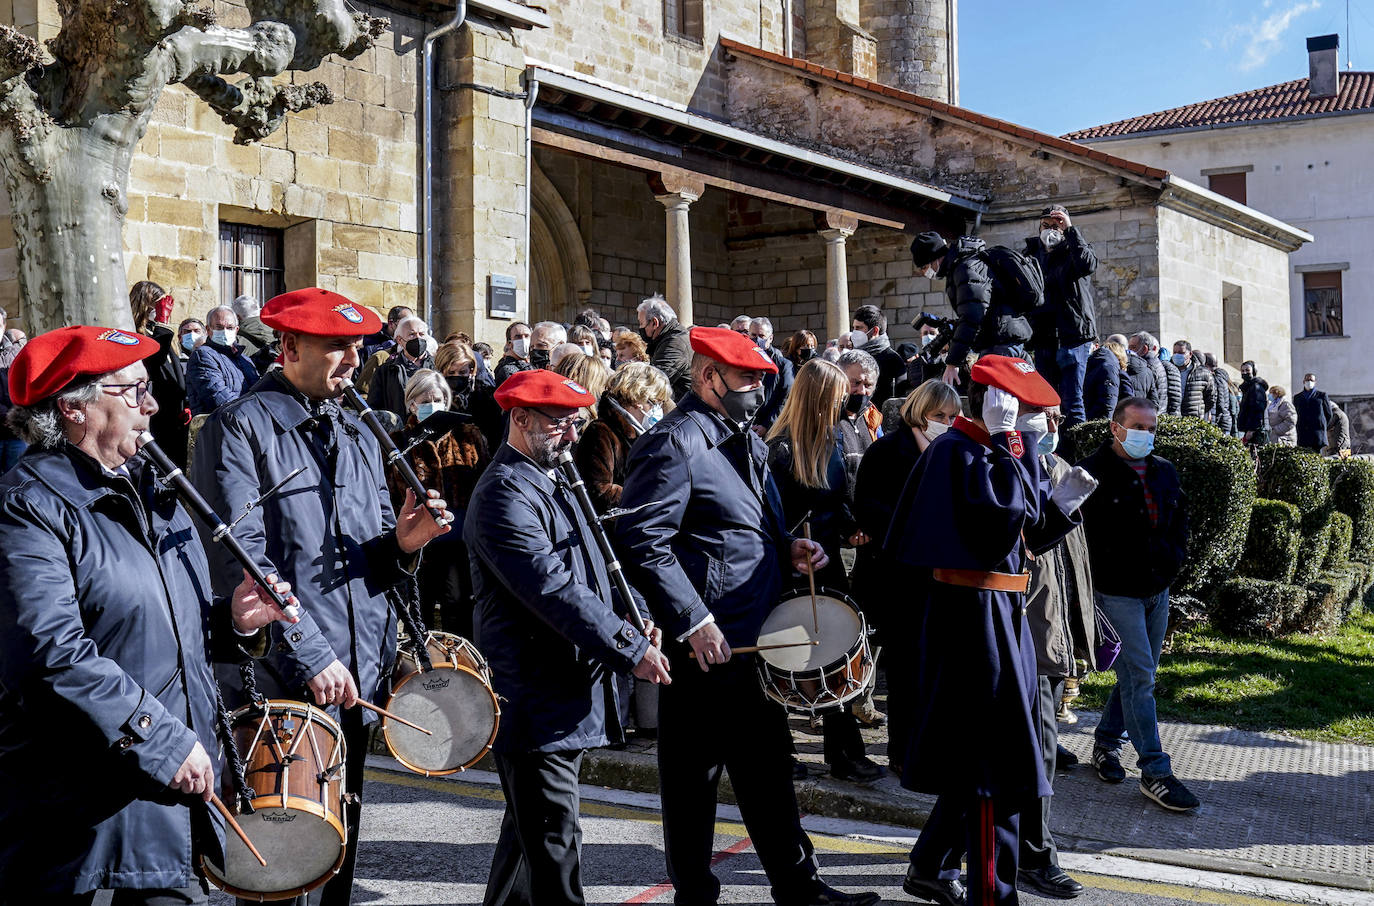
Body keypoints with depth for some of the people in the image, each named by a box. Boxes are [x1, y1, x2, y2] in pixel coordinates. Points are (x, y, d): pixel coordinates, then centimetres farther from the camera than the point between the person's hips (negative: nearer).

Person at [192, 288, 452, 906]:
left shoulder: (358, 436, 15)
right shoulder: (239, 427, -7)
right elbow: (242, 559, -17)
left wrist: (401, 543, -7)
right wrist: (311, 657, -22)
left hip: (356, 684, 7)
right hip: (282, 692, -7)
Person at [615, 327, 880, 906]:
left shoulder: (747, 442, 15)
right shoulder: (673, 444, -15)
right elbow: (642, 542, -21)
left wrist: (789, 549, 7)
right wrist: (693, 623, -22)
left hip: (755, 641, 9)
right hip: (704, 645, -9)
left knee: (768, 768, 17)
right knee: (694, 780, 5)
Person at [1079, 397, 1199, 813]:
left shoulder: (1165, 473, 11)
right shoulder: (1093, 472, -11)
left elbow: (1180, 520, 24)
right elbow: (1086, 532, -12)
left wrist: (1174, 557, 10)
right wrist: (1110, 567, -16)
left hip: (1158, 590, 7)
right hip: (1117, 592, -7)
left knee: (1136, 674, 15)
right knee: (1138, 676, -10)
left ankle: (1106, 742, 32)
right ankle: (1154, 771, -8)